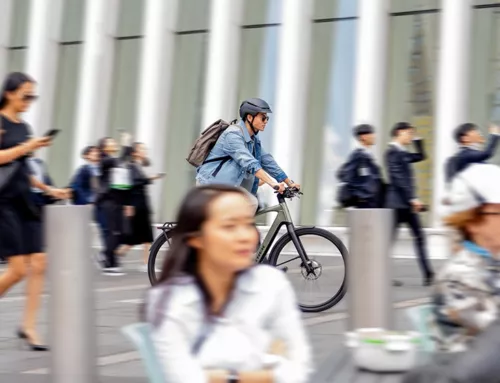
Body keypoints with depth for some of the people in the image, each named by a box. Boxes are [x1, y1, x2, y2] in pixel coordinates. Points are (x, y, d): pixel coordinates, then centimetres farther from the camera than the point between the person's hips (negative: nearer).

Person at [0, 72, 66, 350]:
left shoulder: (24, 127, 15)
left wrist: (48, 189, 16)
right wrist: (28, 147, -18)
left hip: (25, 200, 7)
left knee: (39, 264, -1)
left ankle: (29, 326, 5)